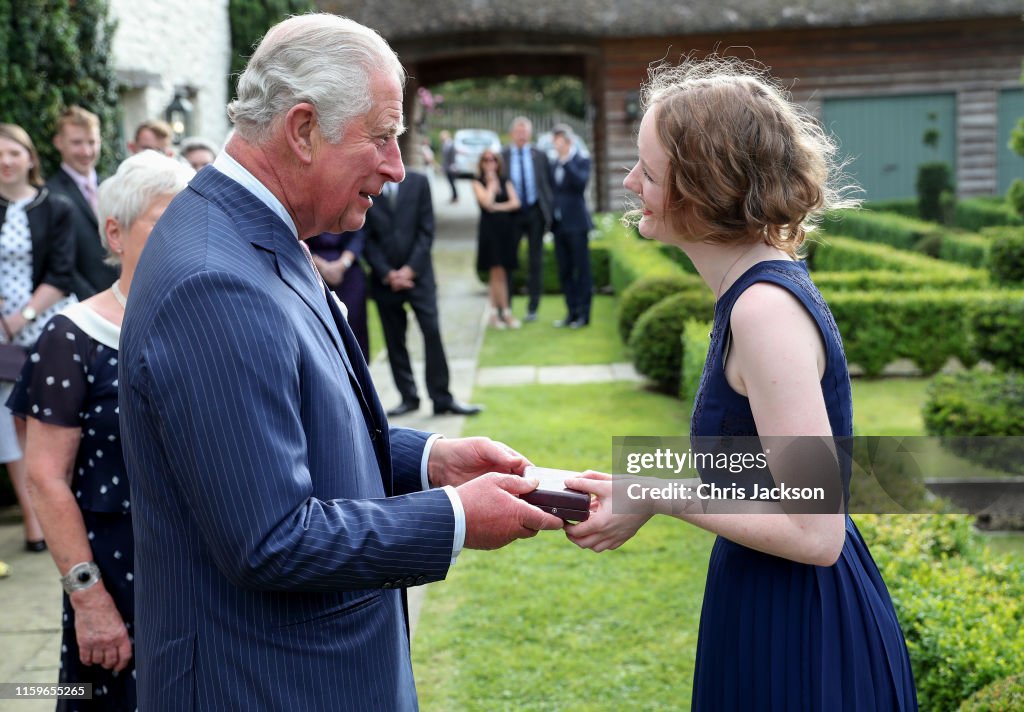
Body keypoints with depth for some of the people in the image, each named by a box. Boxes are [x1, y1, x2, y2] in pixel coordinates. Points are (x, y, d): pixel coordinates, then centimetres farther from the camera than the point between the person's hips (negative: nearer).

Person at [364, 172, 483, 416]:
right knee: (394, 341, 5)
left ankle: (442, 399, -1)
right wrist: (387, 274, -9)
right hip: (384, 279, 1)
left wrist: (410, 269, -9)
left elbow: (426, 231, -1)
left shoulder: (418, 182, 2)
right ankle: (408, 398, 15)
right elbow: (366, 238, 0)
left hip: (418, 274, 0)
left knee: (432, 333, -7)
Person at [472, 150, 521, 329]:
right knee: (498, 271, -7)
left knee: (496, 273, 7)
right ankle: (505, 313, -5)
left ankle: (495, 313, 11)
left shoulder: (505, 181, 12)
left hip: (506, 228, 4)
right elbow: (487, 202, -13)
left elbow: (515, 203, 1)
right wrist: (491, 183, -3)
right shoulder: (478, 183, 2)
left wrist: (498, 207, -8)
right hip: (489, 229, -4)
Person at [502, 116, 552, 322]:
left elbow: (548, 184, 6)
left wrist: (549, 211, -1)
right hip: (512, 214, -1)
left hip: (535, 212, 1)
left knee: (536, 261, 6)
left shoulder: (540, 156, 3)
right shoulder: (501, 156, -1)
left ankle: (533, 308, 14)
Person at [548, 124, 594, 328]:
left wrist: (566, 162, -21)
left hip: (576, 224, -6)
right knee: (564, 271, 8)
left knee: (582, 269, -1)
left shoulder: (582, 162, -3)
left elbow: (581, 182, -22)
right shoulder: (555, 164, 15)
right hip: (559, 224, 6)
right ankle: (571, 311, 16)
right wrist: (550, 219, 10)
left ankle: (583, 313, 3)